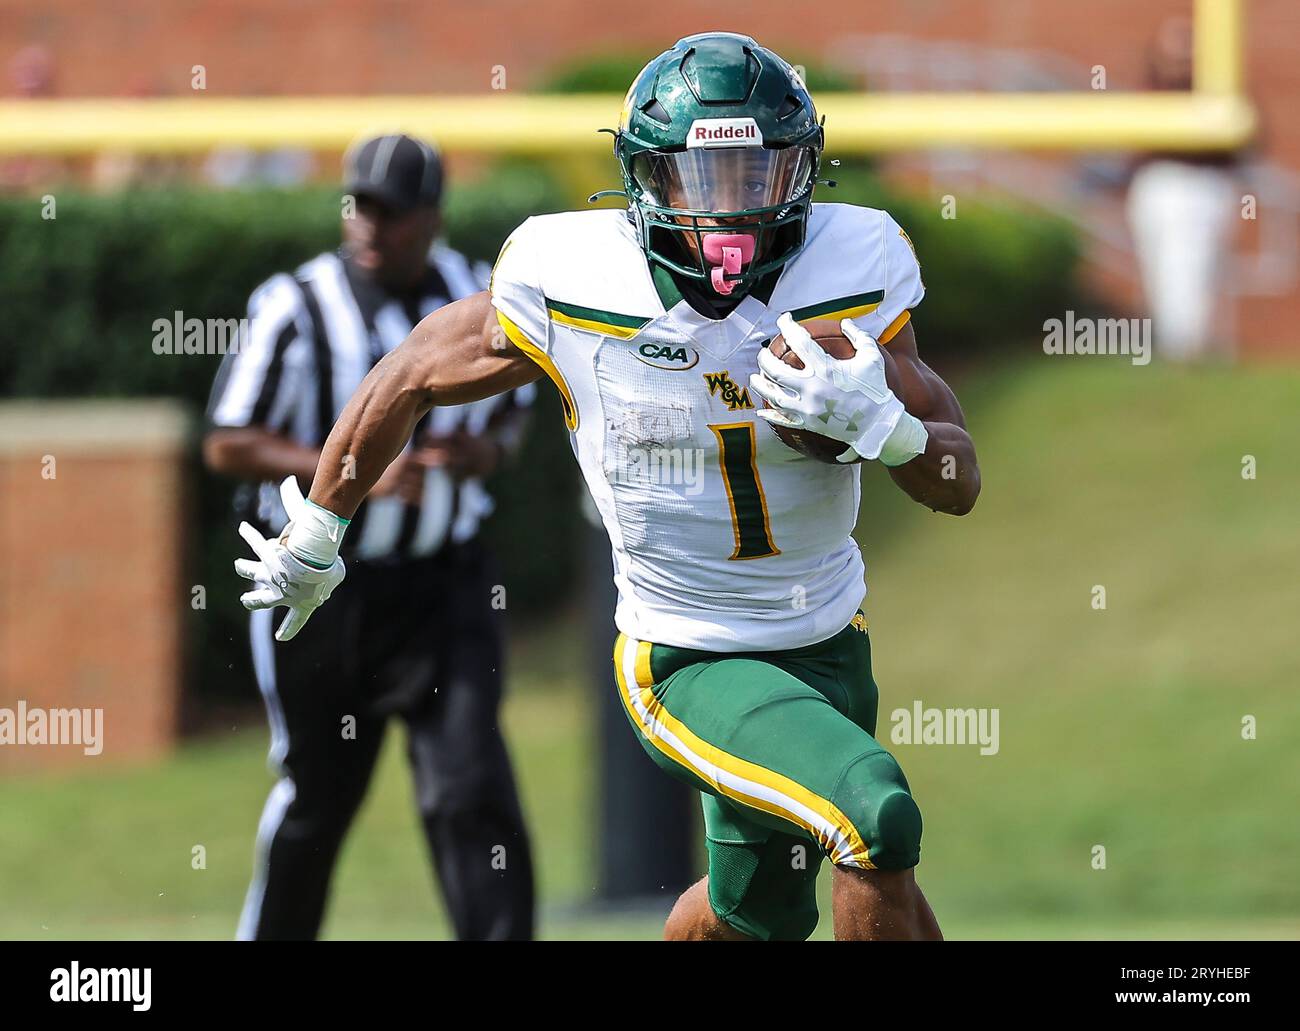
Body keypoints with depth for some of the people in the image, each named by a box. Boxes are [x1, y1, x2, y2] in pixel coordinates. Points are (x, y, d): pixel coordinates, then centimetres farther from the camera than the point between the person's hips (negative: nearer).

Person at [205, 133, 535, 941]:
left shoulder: (482, 299, 3)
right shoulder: (298, 306, -9)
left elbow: (512, 409, 19)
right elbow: (228, 444, -10)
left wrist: (487, 450, -6)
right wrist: (354, 472, -22)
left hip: (442, 579, 2)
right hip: (320, 584, -2)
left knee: (471, 784, -10)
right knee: (315, 795, 9)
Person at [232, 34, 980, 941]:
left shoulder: (851, 272, -13)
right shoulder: (570, 287, -19)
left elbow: (959, 484, -8)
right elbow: (409, 380, -1)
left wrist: (874, 423, -31)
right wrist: (313, 540, 12)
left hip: (829, 643, 5)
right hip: (687, 662, -5)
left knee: (763, 908, 23)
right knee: (878, 819, -28)